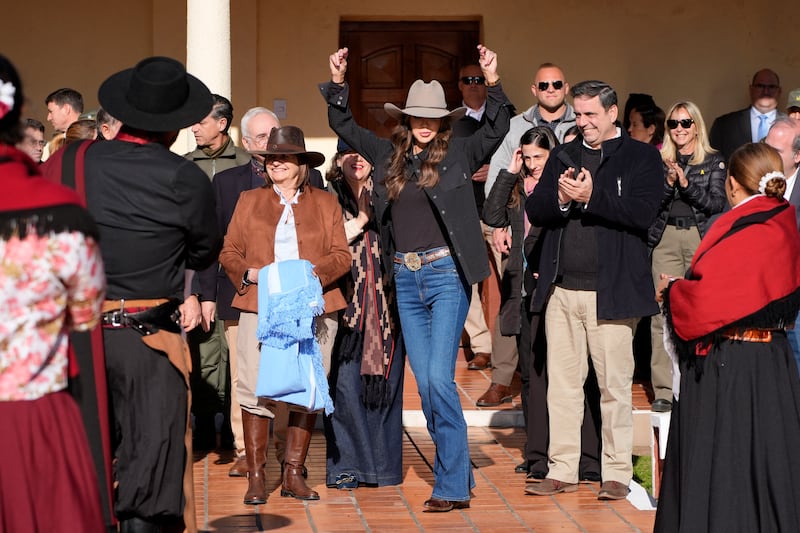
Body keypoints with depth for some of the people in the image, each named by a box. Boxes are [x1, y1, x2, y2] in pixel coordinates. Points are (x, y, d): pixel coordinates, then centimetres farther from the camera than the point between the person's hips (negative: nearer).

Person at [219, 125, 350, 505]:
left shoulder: (326, 203, 14)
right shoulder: (249, 201, 16)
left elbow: (341, 256, 6)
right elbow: (229, 253, 11)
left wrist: (312, 272, -13)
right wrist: (251, 274, -9)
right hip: (260, 307, 0)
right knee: (256, 390, -8)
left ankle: (294, 473, 10)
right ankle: (256, 476, -2)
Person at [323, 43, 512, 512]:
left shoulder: (458, 153, 1)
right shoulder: (388, 155, 11)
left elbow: (498, 128, -10)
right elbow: (344, 126, 19)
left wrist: (493, 83, -23)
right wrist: (339, 84, 6)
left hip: (446, 275, -5)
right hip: (406, 279, 5)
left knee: (439, 378, -12)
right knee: (425, 382, 7)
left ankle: (452, 485, -6)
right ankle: (456, 474, 18)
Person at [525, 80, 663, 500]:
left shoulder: (641, 157, 2)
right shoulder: (562, 156, 16)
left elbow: (643, 212, -12)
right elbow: (534, 211, 10)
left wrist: (591, 196, -19)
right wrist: (560, 198, -10)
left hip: (611, 289, -4)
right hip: (561, 288, 5)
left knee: (614, 385, 0)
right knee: (562, 382, 7)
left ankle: (616, 473, 9)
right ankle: (562, 471, 15)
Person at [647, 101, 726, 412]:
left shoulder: (713, 162, 9)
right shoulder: (659, 161, 12)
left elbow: (717, 203, -1)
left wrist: (686, 184, -11)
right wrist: (667, 184, -10)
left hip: (701, 240, -1)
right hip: (665, 240, 1)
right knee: (663, 314, -6)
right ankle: (663, 390, -4)